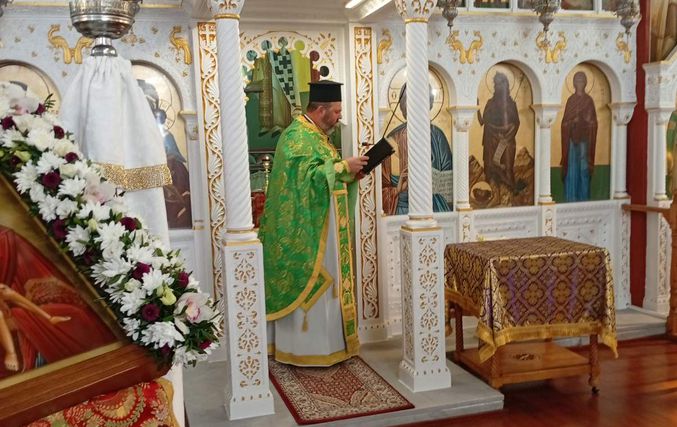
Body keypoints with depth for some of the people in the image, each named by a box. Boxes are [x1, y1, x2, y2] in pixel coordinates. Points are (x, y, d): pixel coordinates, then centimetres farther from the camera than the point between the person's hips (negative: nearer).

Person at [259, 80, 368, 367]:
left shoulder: (314, 134, 16)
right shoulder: (296, 136, -14)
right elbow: (307, 176, -25)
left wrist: (349, 172, 5)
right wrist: (343, 166, -19)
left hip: (322, 228, 10)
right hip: (307, 230, -10)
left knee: (325, 283, 14)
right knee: (309, 285, -4)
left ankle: (326, 343, 23)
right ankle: (305, 349, 6)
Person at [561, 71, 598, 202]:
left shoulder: (589, 100, 4)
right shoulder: (571, 100, 6)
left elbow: (593, 123, 3)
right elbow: (565, 122, 5)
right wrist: (573, 121, -10)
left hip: (585, 138, 0)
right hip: (572, 138, 0)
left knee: (584, 167, 1)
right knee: (572, 169, -1)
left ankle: (584, 198, 9)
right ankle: (571, 198, 5)